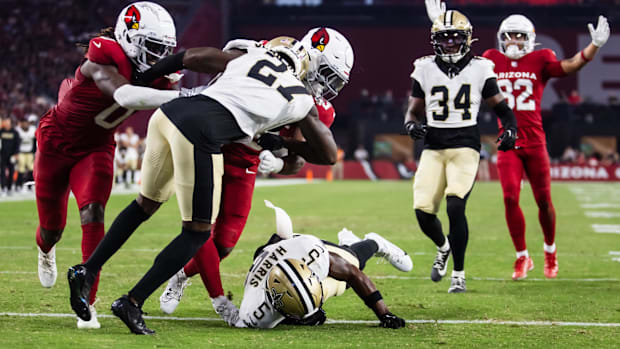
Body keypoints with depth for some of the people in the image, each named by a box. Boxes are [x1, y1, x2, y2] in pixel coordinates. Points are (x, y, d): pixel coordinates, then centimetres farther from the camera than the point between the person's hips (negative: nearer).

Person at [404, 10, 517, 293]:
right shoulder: (425, 70, 6)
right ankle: (443, 248, 28)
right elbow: (414, 110, 13)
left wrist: (510, 130, -9)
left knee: (455, 207, -19)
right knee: (423, 211, -8)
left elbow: (500, 107, 9)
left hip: (465, 147, -2)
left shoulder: (480, 70, 1)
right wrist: (412, 124, -10)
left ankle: (459, 273, -3)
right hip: (433, 148, 2)